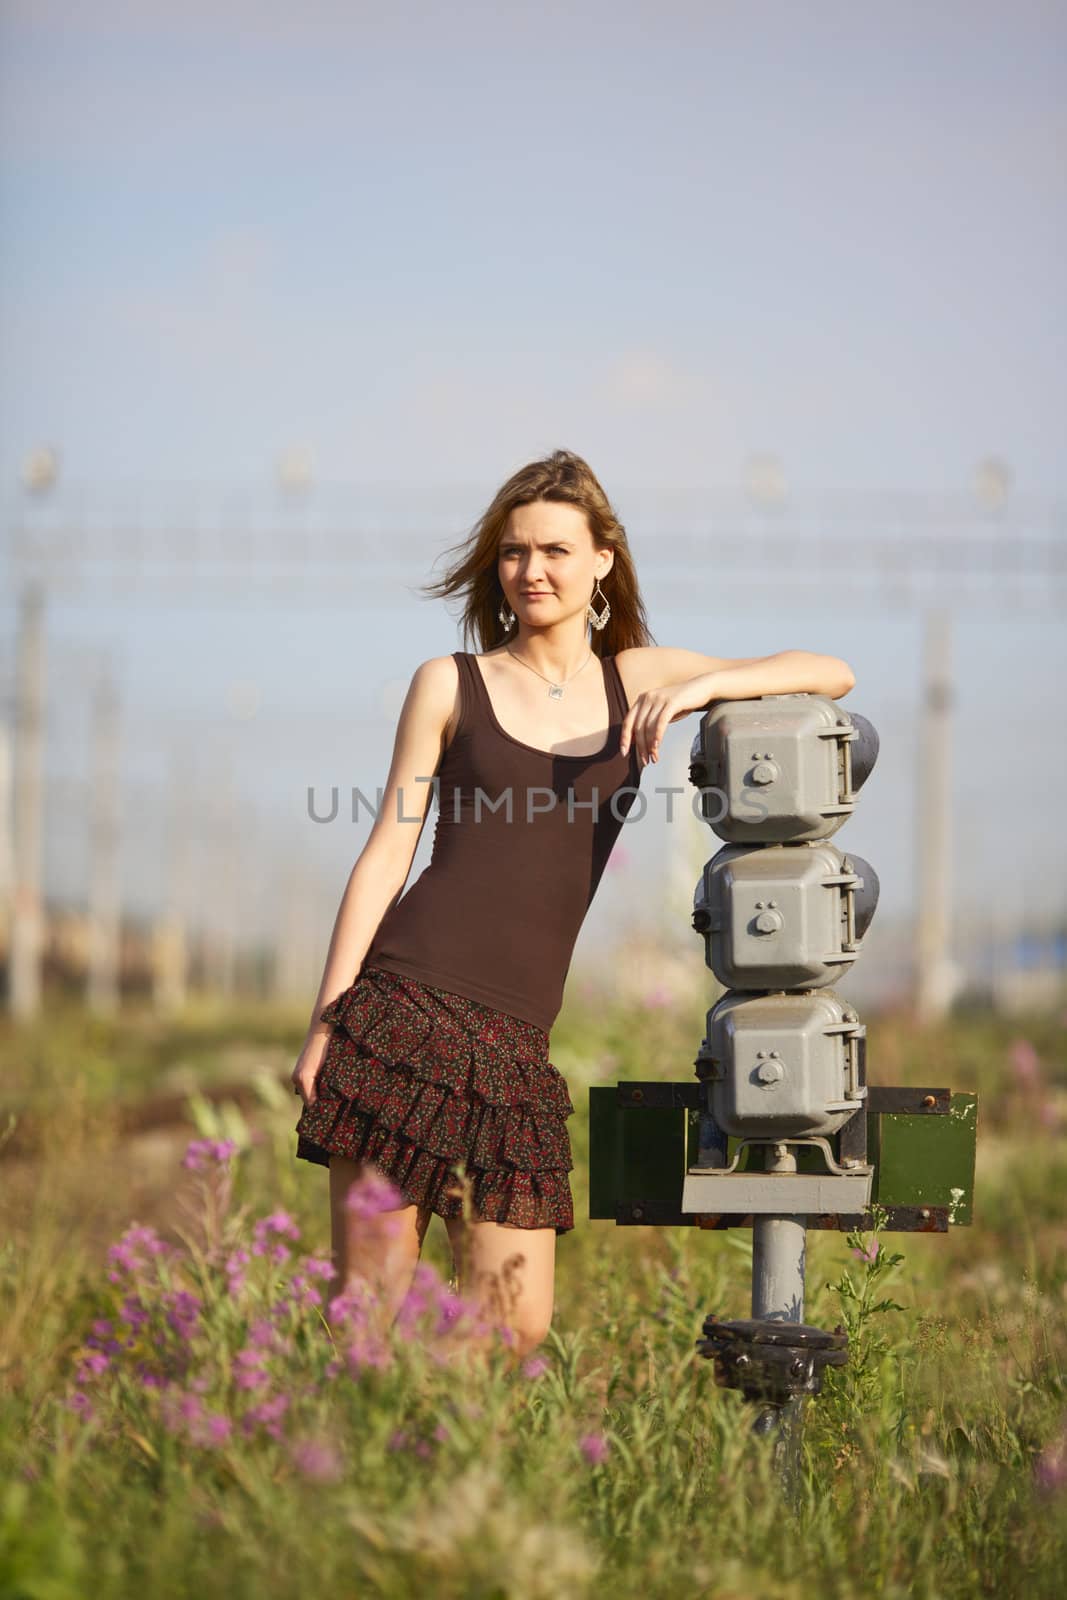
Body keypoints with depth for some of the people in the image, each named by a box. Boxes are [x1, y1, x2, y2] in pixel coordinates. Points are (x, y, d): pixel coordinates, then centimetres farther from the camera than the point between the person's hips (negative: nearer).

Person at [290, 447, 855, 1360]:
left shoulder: (637, 679, 15)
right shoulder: (450, 685, 9)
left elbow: (833, 676, 10)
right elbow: (388, 851, 5)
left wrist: (700, 686, -8)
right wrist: (324, 1021, -2)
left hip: (515, 1038, 3)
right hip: (405, 1004, -3)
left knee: (518, 1332, -1)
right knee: (368, 1310, -4)